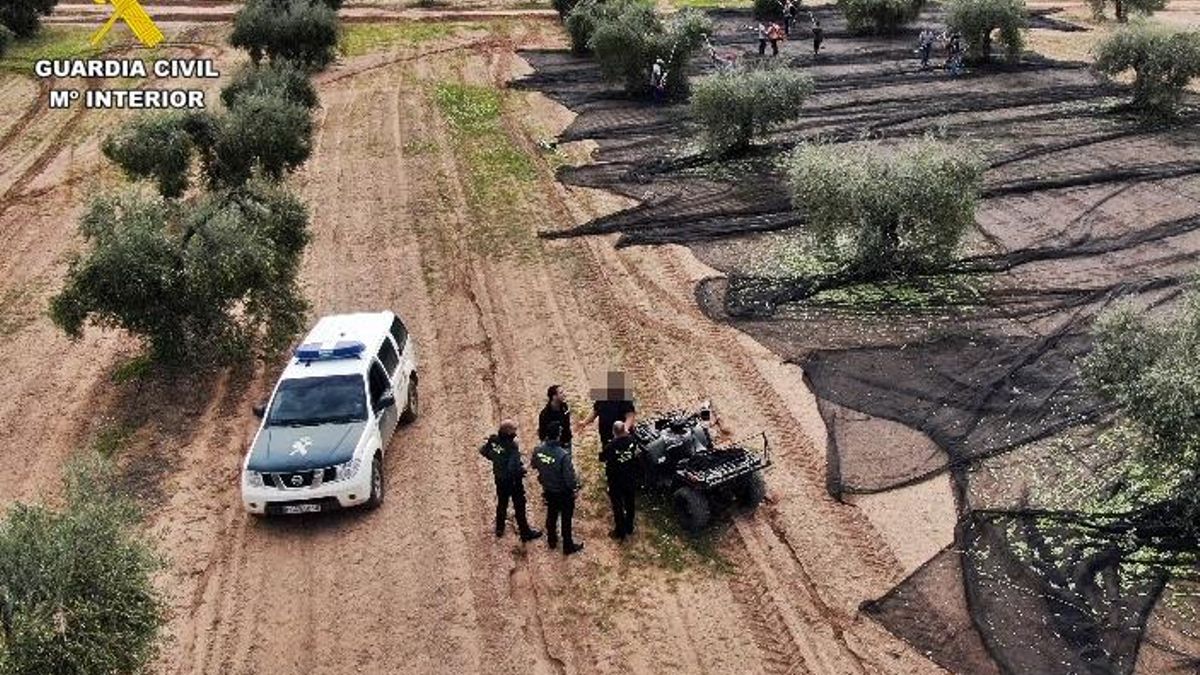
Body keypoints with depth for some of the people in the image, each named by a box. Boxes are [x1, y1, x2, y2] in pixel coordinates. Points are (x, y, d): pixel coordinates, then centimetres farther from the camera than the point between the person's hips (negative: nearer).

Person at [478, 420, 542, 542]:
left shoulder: (493, 440, -13)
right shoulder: (511, 447, -33)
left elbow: (483, 451, 3)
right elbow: (514, 467, -36)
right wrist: (522, 469, -15)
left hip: (499, 478, 6)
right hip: (513, 480, -6)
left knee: (502, 502, 26)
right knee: (519, 505, 11)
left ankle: (499, 528, 42)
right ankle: (525, 532, 24)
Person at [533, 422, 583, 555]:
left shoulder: (539, 450, -19)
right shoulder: (563, 455, -37)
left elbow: (535, 465, 2)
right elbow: (570, 477, -29)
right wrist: (575, 486, -8)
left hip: (548, 490, 5)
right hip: (563, 492, -5)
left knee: (551, 514, 27)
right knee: (566, 519, 16)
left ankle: (551, 540, 47)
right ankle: (568, 546, 34)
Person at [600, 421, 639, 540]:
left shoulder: (610, 446, -30)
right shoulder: (631, 440, -18)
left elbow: (602, 458, -11)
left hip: (615, 481, -4)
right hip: (631, 478, 4)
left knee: (617, 506, 13)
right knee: (630, 503, 22)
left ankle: (620, 532, 23)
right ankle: (629, 528, 39)